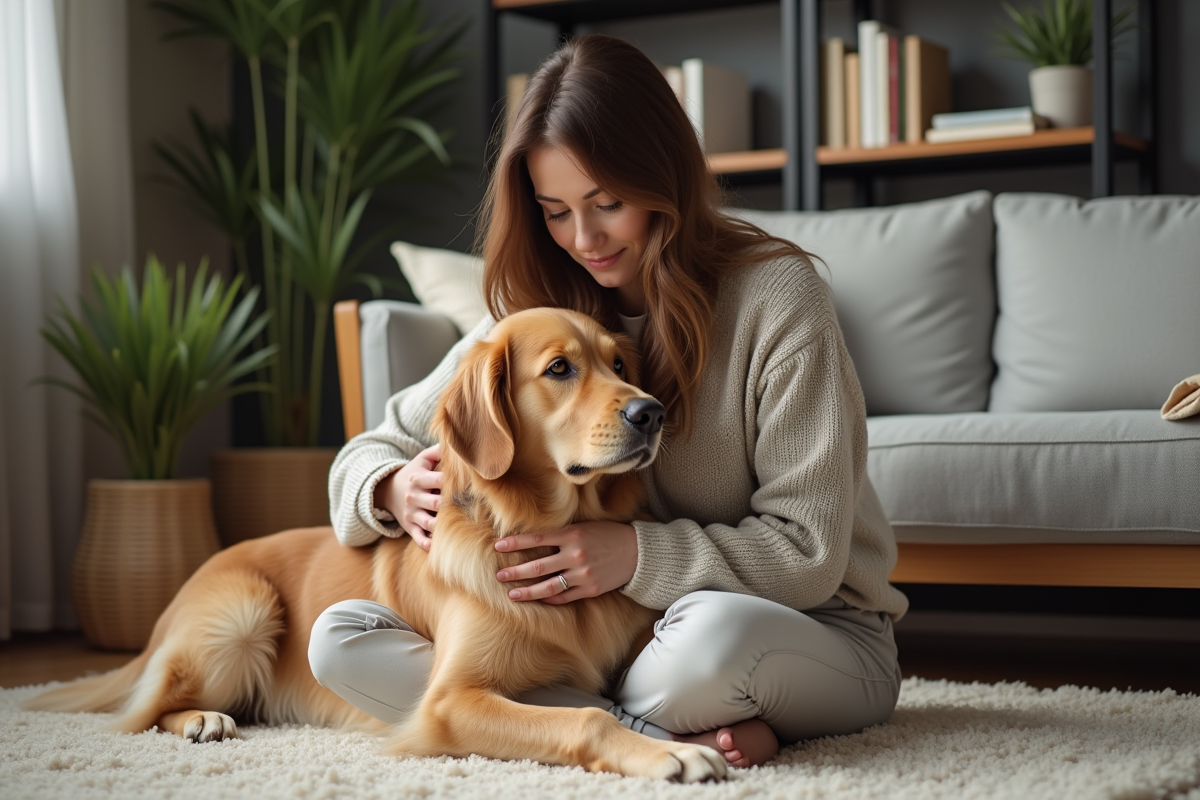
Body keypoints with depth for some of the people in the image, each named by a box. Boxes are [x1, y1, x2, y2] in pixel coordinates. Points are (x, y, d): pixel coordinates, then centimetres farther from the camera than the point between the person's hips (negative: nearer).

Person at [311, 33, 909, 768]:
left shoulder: (776, 293, -13)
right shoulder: (536, 312, 1)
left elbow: (808, 553, -15)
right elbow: (370, 455, 6)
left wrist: (637, 555, -28)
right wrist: (395, 489, -18)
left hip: (818, 634, -5)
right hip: (613, 631, 5)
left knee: (715, 632, -43)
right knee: (341, 640, -13)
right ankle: (672, 738, -22)